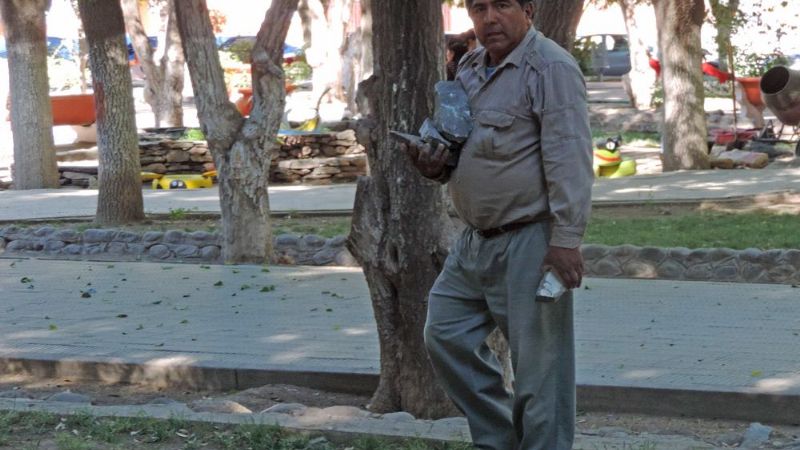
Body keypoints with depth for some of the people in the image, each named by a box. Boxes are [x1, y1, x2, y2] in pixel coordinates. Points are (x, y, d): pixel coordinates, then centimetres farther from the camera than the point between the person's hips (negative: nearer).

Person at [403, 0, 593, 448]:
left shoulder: (551, 67, -13)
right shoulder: (471, 68, 14)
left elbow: (569, 158, -20)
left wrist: (567, 238, -26)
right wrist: (436, 164, 6)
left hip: (530, 242, -9)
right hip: (476, 240, 9)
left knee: (539, 360, -4)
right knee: (446, 332, 13)